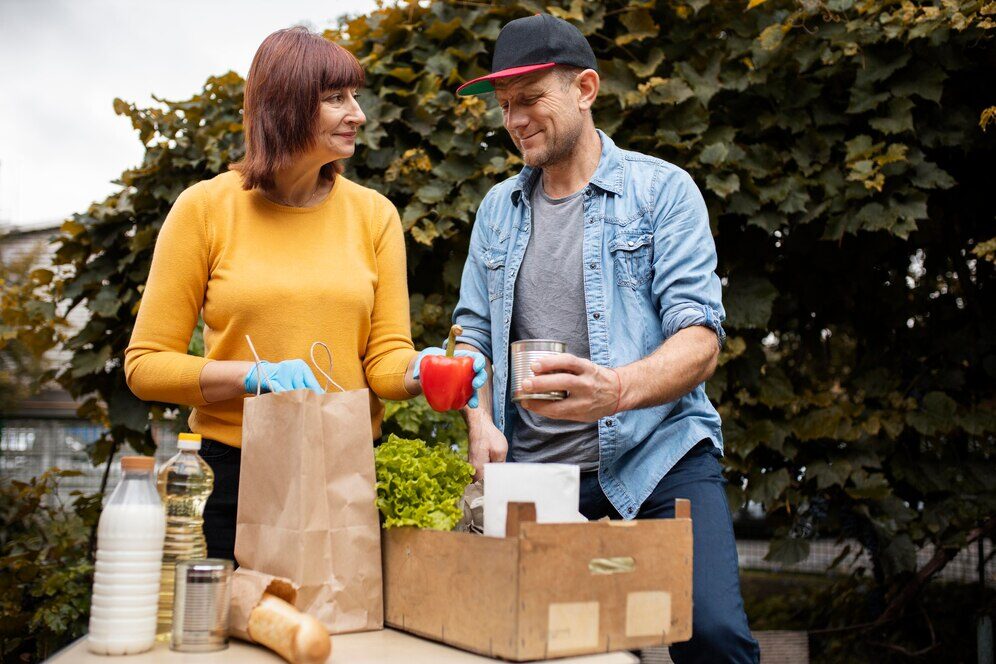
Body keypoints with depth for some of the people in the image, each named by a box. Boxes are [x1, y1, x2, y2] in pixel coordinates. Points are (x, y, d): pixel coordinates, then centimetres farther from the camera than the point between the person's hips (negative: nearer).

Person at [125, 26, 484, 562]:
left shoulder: (373, 213, 3)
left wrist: (419, 371, -22)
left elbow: (385, 357, 1)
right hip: (233, 474, -2)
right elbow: (145, 365, -3)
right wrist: (256, 376, -17)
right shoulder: (205, 207, -4)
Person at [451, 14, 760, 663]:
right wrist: (481, 423, -3)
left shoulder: (663, 190, 0)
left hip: (655, 456, -3)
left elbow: (700, 340, -9)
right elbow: (473, 330, 16)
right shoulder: (498, 209, 15)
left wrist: (618, 389, -29)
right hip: (531, 474, 4)